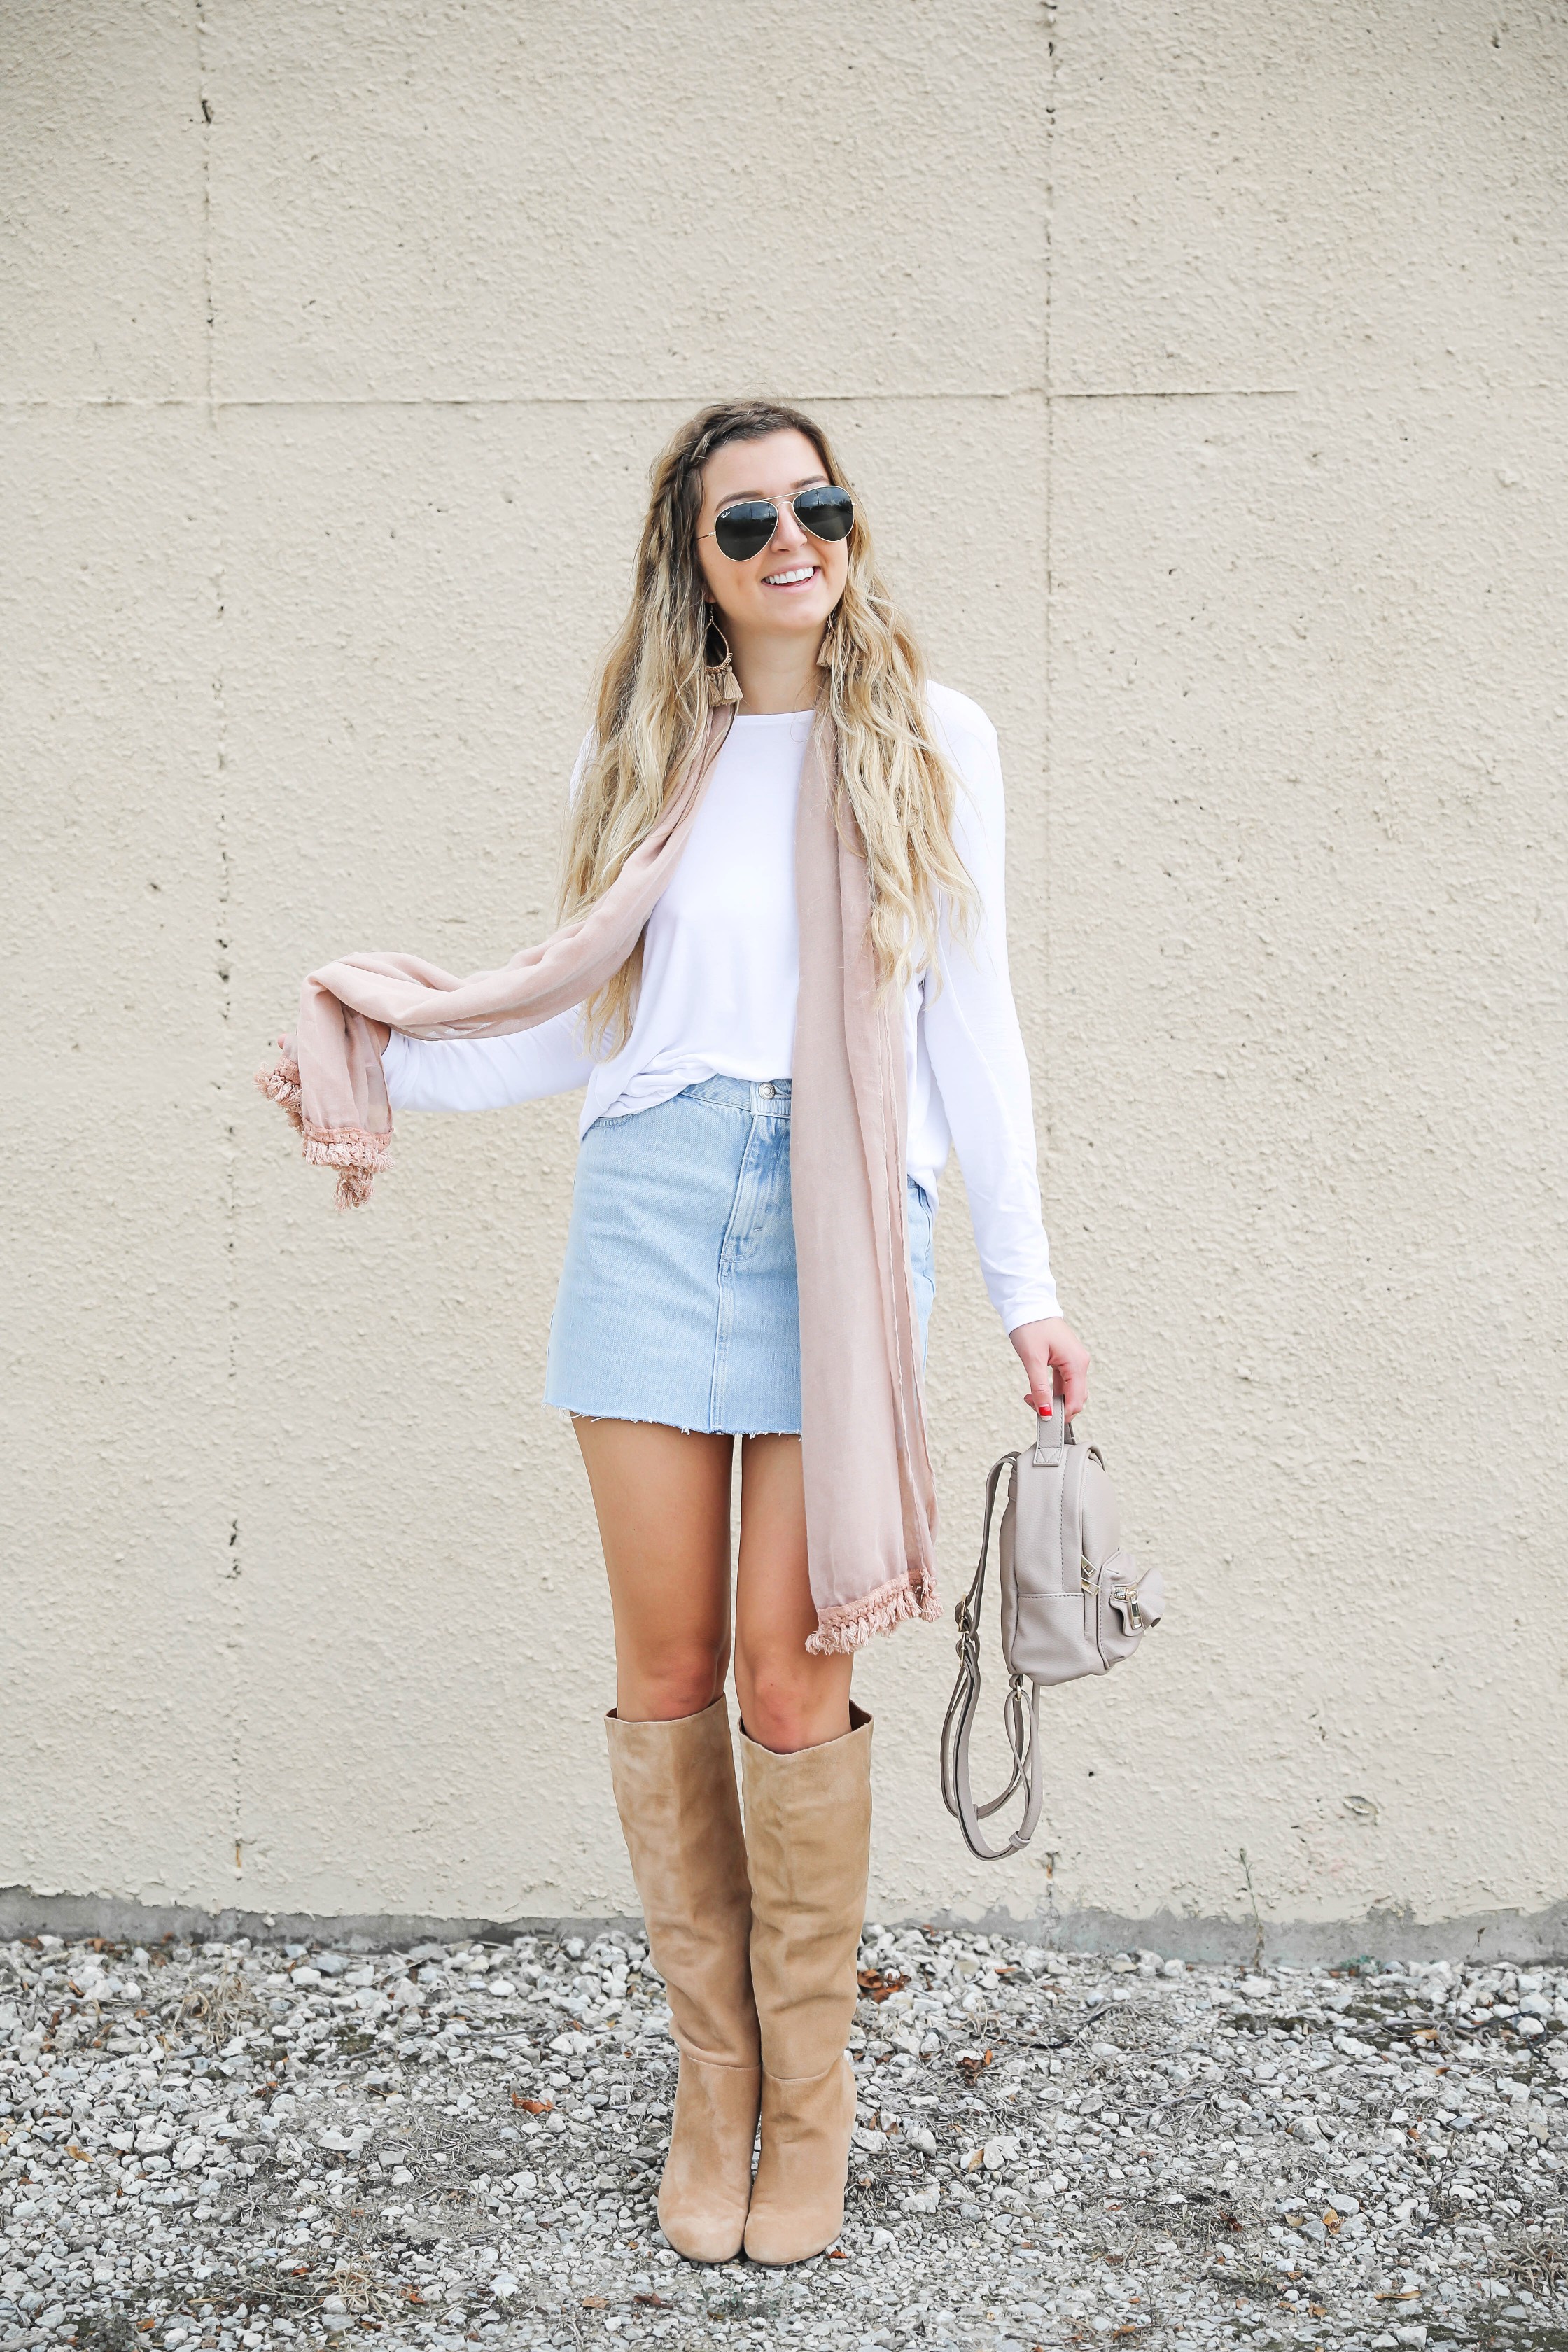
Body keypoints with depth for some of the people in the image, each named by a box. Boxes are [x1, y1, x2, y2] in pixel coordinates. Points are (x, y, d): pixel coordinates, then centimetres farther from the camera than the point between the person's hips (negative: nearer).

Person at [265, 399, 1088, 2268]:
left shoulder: (932, 741, 9)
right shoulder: (647, 756, 13)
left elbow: (971, 1023, 9)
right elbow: (591, 1012, 15)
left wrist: (1023, 1277, 7)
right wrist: (399, 1066, 5)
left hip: (848, 1207, -2)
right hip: (652, 1198, 2)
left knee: (788, 1668, -5)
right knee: (667, 1661, 3)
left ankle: (810, 2094, 13)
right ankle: (713, 2072, 19)